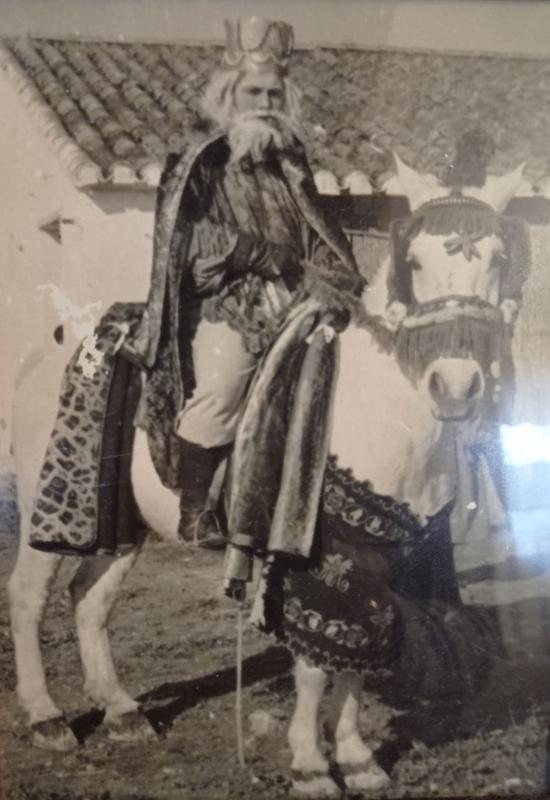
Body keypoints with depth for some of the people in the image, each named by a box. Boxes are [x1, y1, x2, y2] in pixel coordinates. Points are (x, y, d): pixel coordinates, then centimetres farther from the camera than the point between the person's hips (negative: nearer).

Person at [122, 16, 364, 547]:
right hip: (225, 303, -4)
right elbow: (194, 236, -5)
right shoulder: (203, 162, 7)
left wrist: (330, 280, -1)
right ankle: (193, 514, -7)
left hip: (285, 301, 5)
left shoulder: (290, 165, 21)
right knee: (216, 397, -19)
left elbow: (316, 234, 18)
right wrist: (267, 255, -10)